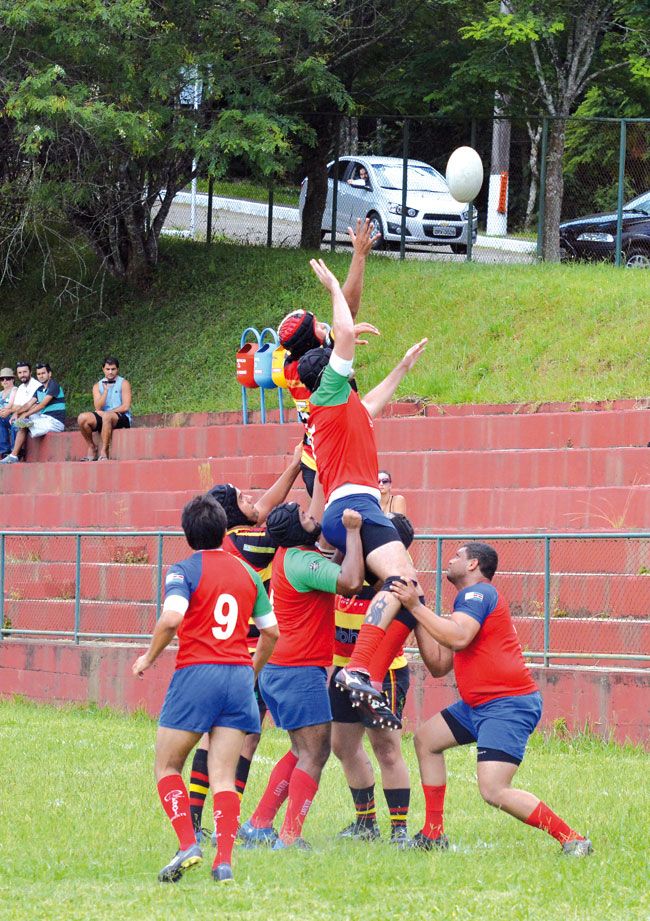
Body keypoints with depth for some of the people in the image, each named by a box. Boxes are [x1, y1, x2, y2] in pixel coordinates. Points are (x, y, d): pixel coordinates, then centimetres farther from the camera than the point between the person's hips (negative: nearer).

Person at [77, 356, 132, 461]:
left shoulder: (123, 383, 3)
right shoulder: (98, 386, 12)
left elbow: (125, 407, -7)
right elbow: (98, 408, -1)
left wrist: (105, 412, -9)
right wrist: (105, 390, -11)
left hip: (122, 418, -4)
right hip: (102, 417, 4)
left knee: (107, 416, -39)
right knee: (82, 417, -24)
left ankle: (103, 452, -34)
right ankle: (91, 448, -10)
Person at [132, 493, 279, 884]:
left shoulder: (185, 571, -3)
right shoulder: (248, 573, 13)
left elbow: (172, 619, -19)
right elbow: (271, 632, 18)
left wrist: (149, 658, -3)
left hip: (196, 674, -4)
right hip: (239, 676, 4)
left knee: (167, 766, 9)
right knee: (224, 776, 3)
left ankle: (188, 844, -8)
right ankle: (225, 859, -10)